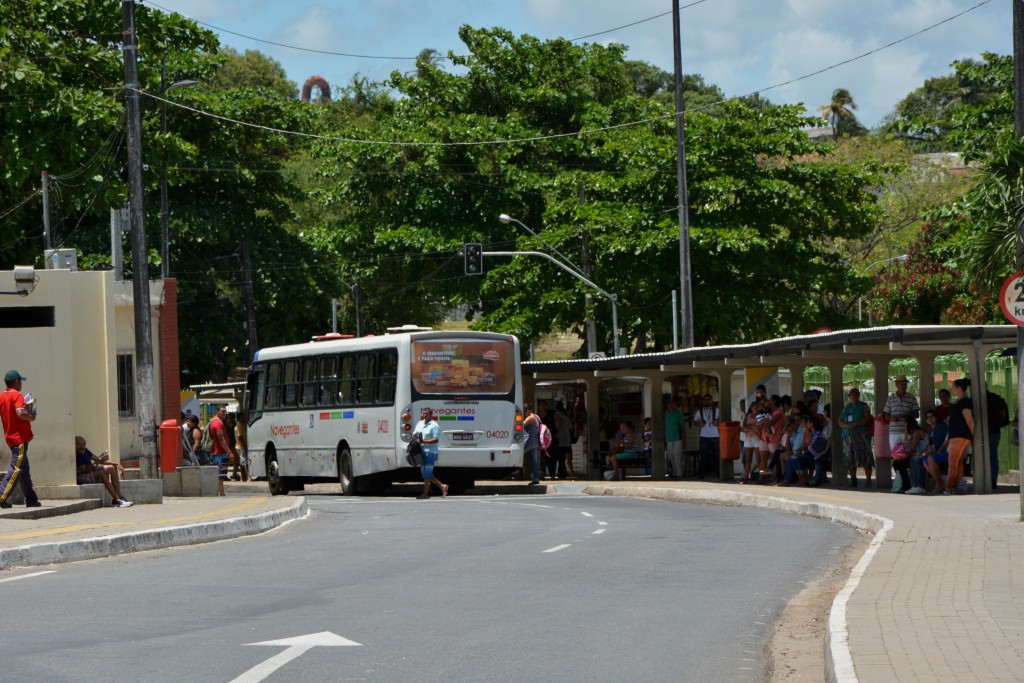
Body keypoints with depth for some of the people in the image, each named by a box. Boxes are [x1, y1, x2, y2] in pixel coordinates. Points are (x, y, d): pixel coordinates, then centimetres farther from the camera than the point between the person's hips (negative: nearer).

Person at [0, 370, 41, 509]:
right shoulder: (17, 396, -14)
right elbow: (20, 413, -29)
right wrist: (31, 417, -9)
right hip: (20, 437, -9)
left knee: (24, 468, 14)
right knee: (17, 468, -8)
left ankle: (31, 499, 18)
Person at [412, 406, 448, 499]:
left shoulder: (434, 425, -8)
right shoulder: (420, 423, 16)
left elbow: (436, 439, -15)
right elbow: (414, 435, 20)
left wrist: (424, 441, -26)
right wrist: (415, 435, -5)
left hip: (430, 452, -8)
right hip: (421, 451, 8)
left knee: (427, 473, -7)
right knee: (427, 474, 10)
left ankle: (425, 493, -2)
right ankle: (442, 486, 20)